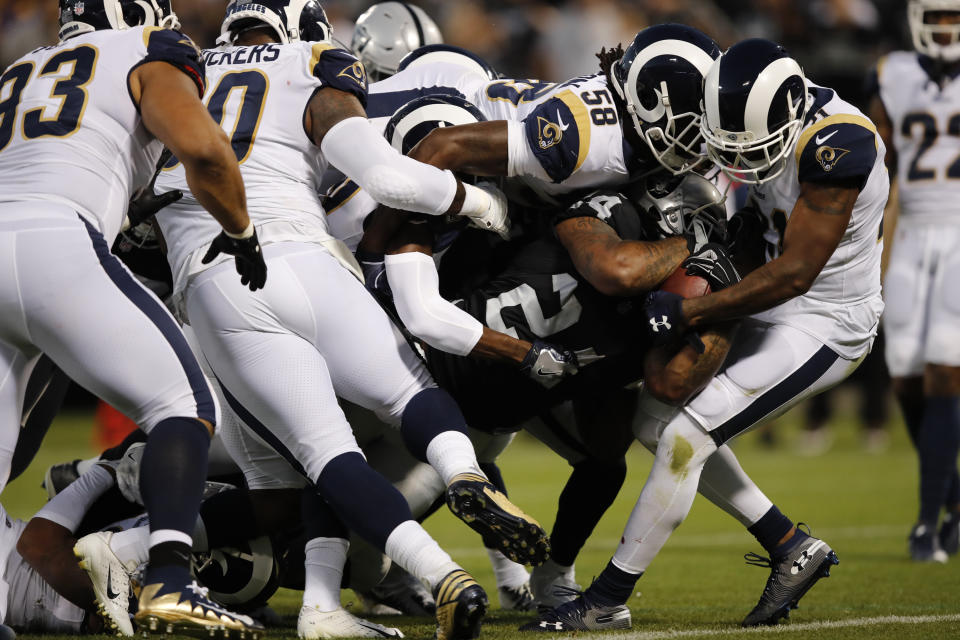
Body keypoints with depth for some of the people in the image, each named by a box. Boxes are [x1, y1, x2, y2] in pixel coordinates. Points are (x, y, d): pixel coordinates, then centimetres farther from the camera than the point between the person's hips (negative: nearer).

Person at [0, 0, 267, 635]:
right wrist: (241, 231, 11)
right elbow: (202, 148, -4)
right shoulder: (148, 58, 14)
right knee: (185, 405, 1)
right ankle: (169, 582, -17)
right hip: (53, 247, -6)